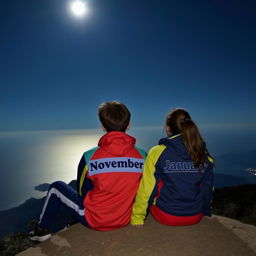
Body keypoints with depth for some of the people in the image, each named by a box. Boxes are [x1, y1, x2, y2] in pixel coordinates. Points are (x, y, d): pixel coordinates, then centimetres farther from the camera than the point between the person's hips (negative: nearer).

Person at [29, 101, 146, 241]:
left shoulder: (90, 157, -20)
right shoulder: (142, 156, -13)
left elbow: (83, 194, -5)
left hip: (95, 221, -3)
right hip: (126, 220, 4)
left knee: (56, 187, 16)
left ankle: (41, 230, 33)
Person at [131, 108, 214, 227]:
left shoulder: (157, 152, -17)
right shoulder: (205, 155, -6)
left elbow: (147, 189, -14)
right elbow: (207, 188, 5)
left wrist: (137, 218, 0)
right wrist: (207, 212, 23)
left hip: (166, 217, -3)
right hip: (196, 218, 4)